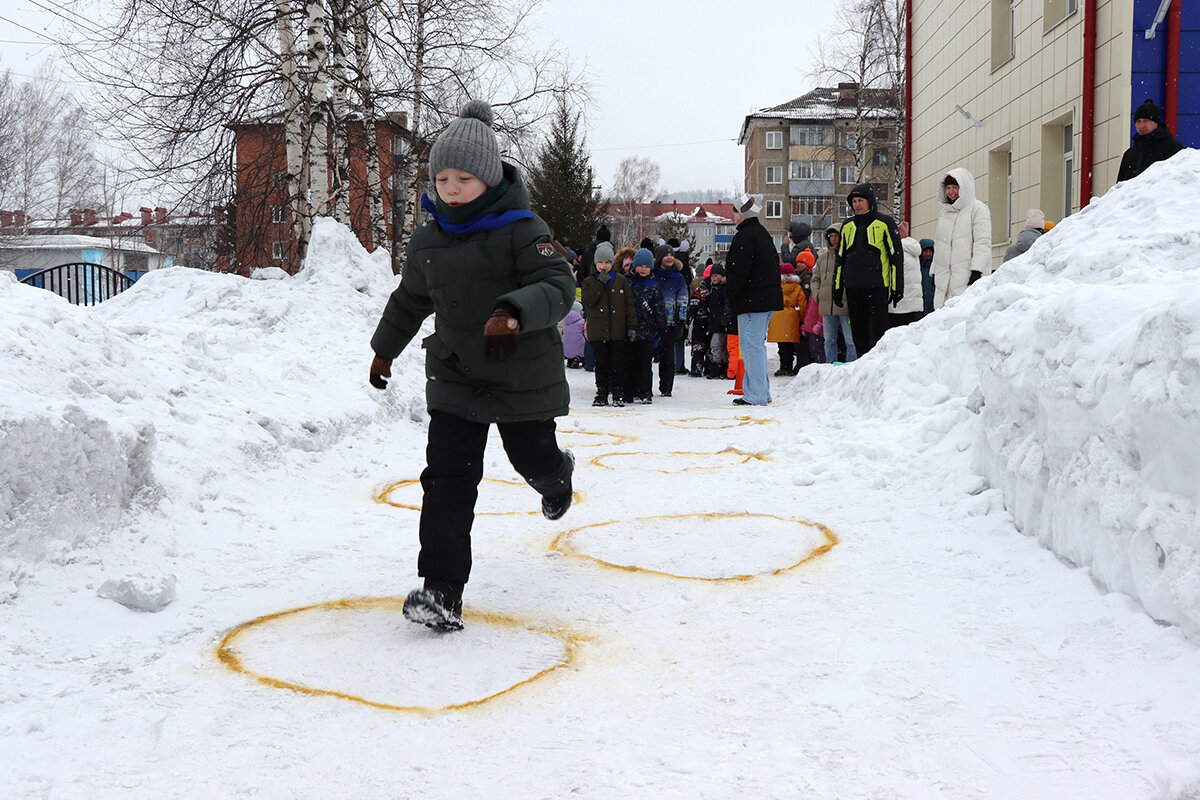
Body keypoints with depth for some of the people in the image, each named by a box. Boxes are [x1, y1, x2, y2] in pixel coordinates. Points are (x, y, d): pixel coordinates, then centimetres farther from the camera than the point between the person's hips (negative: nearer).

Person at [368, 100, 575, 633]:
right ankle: (441, 588, -5)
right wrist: (385, 349, 32)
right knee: (447, 477, -6)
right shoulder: (427, 240, 5)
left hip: (523, 376, -3)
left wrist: (514, 313, -43)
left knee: (533, 458, 16)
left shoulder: (520, 229, -13)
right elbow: (410, 299, 22)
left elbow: (558, 285, -24)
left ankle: (557, 475, 56)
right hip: (454, 378, 4)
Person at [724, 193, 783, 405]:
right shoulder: (762, 233, 18)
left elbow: (739, 271, -19)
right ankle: (762, 392, 20)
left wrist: (731, 295, -6)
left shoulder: (744, 236, -13)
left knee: (751, 346, -7)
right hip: (770, 298, 10)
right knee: (757, 344, 16)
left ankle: (756, 396, -6)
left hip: (752, 299, -10)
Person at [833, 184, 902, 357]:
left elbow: (896, 255, 1)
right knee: (858, 330, 7)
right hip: (853, 287, 5)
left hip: (877, 286, -5)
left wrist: (897, 287, -5)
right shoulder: (847, 225, 15)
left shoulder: (884, 223, 2)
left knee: (877, 330, -6)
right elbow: (840, 258, 20)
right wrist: (837, 288, 14)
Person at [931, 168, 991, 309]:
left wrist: (977, 270, -17)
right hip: (944, 279, 7)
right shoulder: (944, 212, 23)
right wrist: (934, 272, 21)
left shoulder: (977, 208, 2)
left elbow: (983, 242, -7)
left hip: (966, 276, -6)